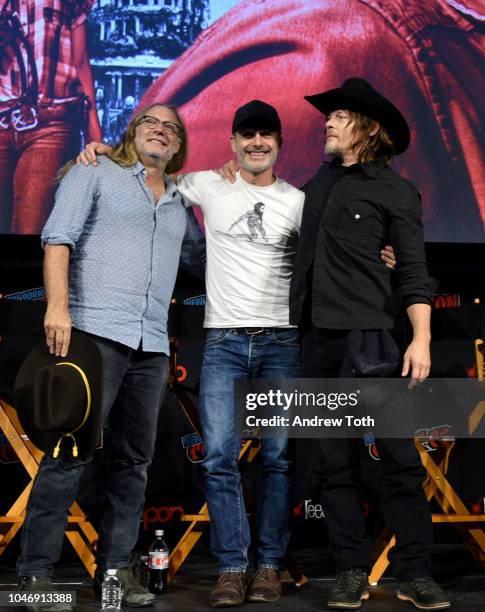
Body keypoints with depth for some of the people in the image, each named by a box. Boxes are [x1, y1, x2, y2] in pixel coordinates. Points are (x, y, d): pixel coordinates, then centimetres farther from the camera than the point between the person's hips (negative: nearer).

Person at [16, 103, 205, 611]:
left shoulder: (180, 203, 22)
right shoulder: (97, 173, 7)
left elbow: (202, 255, 25)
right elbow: (58, 238, -3)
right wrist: (58, 306, -16)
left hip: (151, 345, 6)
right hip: (95, 333, -6)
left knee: (134, 459, 7)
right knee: (70, 453, -9)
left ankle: (115, 567, 15)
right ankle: (36, 570, -2)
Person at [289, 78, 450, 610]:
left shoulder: (394, 191, 2)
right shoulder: (320, 182, 17)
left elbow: (414, 272, -3)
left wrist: (421, 339, -13)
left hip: (368, 335, -5)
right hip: (317, 337, 5)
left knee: (399, 457, -6)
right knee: (335, 461, 5)